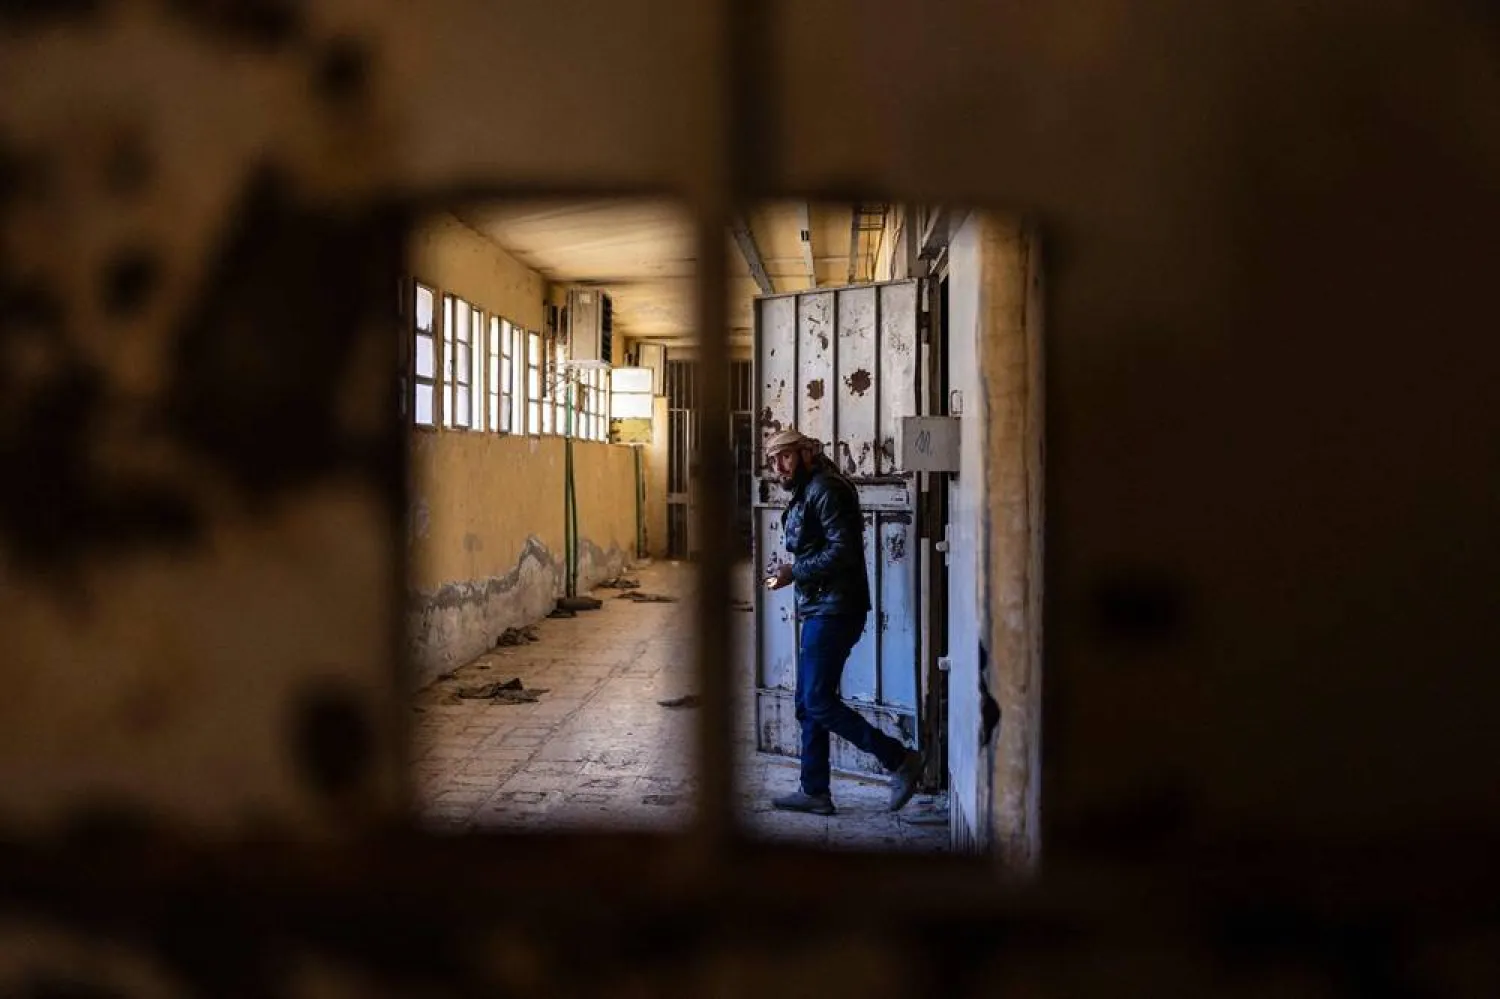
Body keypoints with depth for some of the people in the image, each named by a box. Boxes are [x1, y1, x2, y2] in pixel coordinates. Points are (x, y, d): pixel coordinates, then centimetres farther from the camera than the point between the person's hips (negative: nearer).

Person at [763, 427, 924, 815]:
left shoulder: (824, 489, -13)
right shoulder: (805, 495, 19)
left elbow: (843, 550, -21)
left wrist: (795, 572, -16)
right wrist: (792, 572, 2)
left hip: (834, 611, -10)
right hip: (819, 609, 10)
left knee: (818, 703, -8)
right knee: (809, 704, 12)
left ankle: (900, 759, -1)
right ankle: (814, 790, 19)